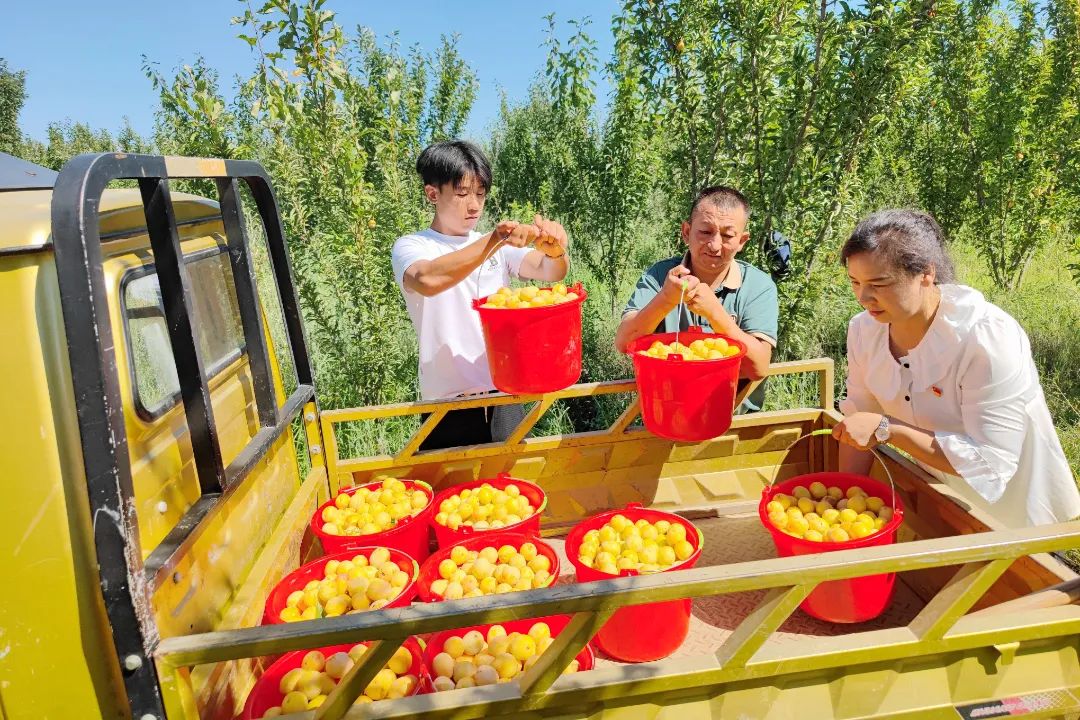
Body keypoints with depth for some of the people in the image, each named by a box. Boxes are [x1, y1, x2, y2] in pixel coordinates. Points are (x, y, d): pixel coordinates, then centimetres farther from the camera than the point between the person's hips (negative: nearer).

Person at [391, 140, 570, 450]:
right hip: (449, 405, -3)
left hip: (506, 398, 3)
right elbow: (427, 280, -26)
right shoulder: (410, 247, -3)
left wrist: (556, 251, -28)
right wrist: (494, 240, -35)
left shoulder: (501, 247, 9)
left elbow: (551, 272, -6)